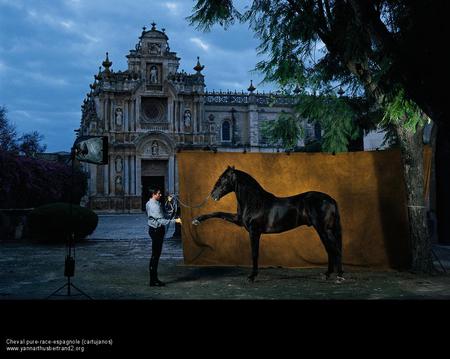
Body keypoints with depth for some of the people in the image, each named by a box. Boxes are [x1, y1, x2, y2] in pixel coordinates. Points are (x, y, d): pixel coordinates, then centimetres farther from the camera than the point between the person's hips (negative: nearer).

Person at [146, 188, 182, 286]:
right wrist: (175, 220, -30)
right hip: (156, 231, -10)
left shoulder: (150, 203, 12)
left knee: (156, 255, 13)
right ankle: (153, 281, -2)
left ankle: (154, 279, 18)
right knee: (155, 255, -6)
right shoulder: (154, 206, -21)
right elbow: (161, 221, -27)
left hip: (157, 230, 10)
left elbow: (161, 217, 19)